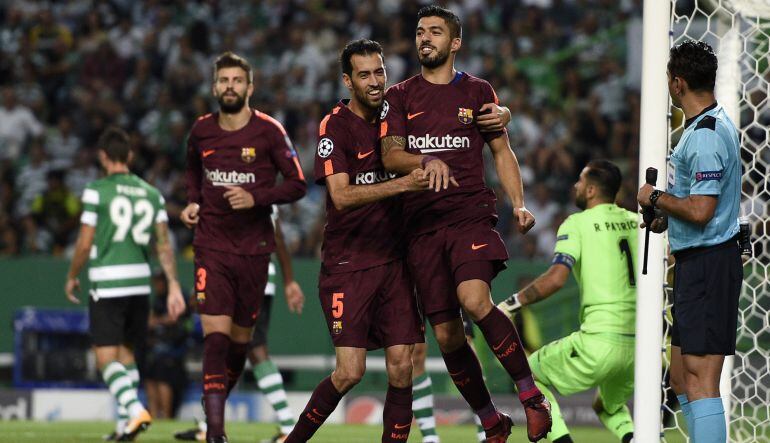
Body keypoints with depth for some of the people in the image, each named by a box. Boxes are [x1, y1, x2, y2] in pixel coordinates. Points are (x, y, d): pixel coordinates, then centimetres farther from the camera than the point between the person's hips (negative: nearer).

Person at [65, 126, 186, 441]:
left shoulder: (96, 191, -7)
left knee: (106, 357, -4)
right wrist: (174, 287, 5)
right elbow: (164, 244, 4)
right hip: (140, 282, 5)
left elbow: (85, 243, -7)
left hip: (107, 284, -5)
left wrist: (72, 277, 8)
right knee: (126, 352, 17)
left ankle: (134, 409, -24)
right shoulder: (151, 194, 8)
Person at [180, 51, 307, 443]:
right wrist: (193, 202, 8)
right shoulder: (201, 130, 4)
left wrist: (256, 198, -18)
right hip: (212, 246, 0)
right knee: (216, 335, -14)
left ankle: (218, 402, 34)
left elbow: (297, 184, -4)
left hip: (254, 247, 0)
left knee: (240, 339, 8)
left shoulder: (268, 131, -5)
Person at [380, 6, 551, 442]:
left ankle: (532, 396, -16)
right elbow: (390, 156, 0)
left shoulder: (477, 91, 10)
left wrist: (519, 205, 0)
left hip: (471, 213, -3)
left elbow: (502, 151, 14)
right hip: (422, 223, 3)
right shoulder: (401, 96, 12)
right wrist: (426, 161, -21)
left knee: (475, 300, -29)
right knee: (446, 335, 1)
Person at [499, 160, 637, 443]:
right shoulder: (637, 222, 12)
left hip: (600, 342, -6)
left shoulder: (577, 224, -4)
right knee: (607, 408, 31)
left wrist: (511, 305, -8)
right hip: (638, 344, 6)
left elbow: (556, 278, -16)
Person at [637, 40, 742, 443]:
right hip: (696, 262, 11)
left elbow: (700, 212, -23)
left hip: (707, 265, -11)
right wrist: (668, 216, 17)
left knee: (700, 380, -15)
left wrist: (655, 198, -8)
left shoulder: (705, 136, -18)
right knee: (681, 378, 15)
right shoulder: (715, 124, 15)